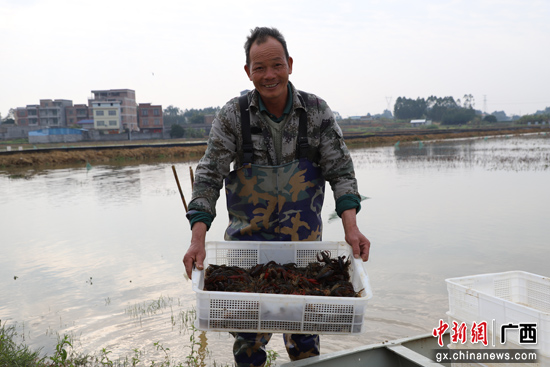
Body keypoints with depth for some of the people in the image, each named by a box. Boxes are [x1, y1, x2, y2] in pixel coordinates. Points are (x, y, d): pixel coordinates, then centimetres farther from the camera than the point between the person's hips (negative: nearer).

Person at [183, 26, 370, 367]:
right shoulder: (232, 116, -7)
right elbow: (209, 176, -10)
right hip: (247, 239, 0)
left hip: (304, 239, 1)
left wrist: (351, 226, -21)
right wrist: (198, 239, -23)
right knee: (249, 334, 8)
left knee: (304, 336, 11)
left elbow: (340, 170, -5)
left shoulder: (317, 111, -4)